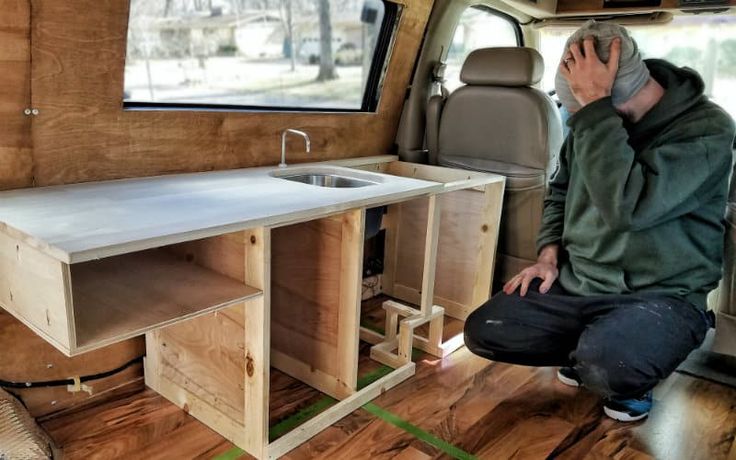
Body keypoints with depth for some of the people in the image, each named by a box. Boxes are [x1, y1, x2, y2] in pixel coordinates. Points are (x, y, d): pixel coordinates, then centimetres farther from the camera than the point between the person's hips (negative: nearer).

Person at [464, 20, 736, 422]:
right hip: (576, 284, 6)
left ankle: (632, 379, 2)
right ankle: (589, 349, 15)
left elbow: (626, 207, -34)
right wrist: (550, 254, 2)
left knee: (604, 365, -37)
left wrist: (595, 105, -31)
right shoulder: (593, 118, 1)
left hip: (661, 296, -6)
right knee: (481, 332, -8)